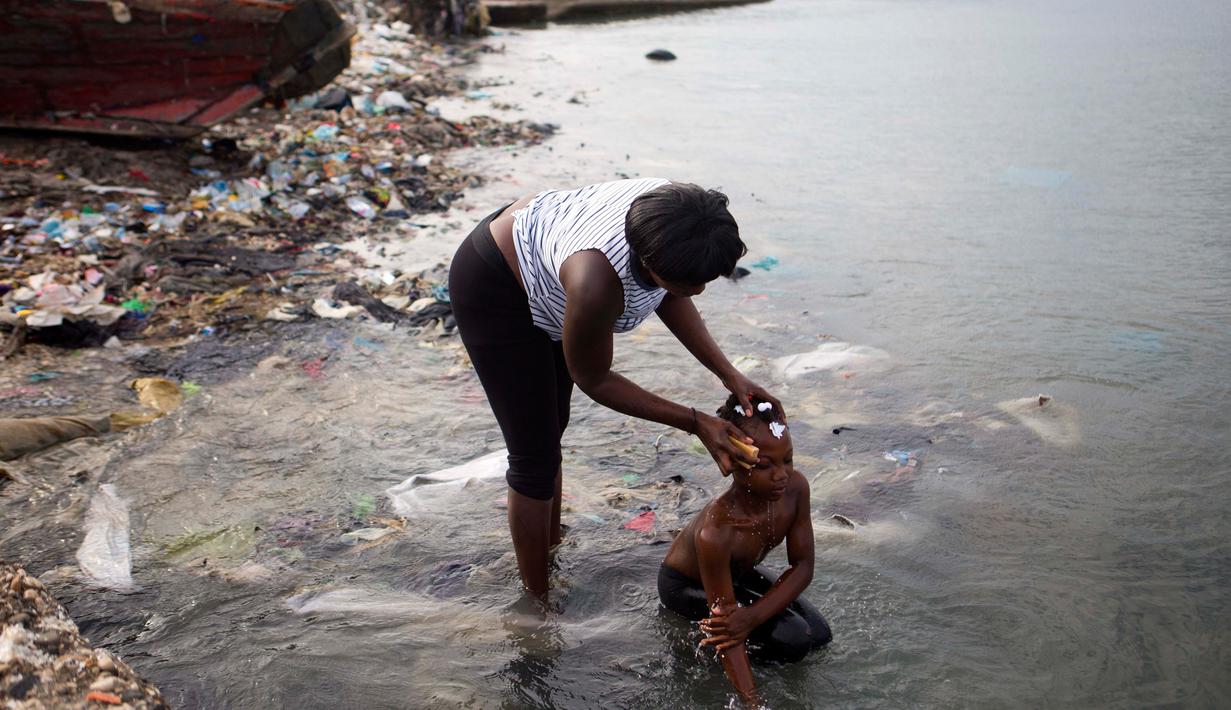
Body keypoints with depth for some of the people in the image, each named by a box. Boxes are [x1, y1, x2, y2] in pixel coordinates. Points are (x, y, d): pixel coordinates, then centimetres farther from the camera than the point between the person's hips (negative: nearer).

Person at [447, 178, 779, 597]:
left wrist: (728, 373, -12)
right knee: (535, 458, -3)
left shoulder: (676, 218, -27)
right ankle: (539, 600, 16)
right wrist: (696, 423, -22)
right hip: (493, 290, -7)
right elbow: (594, 381, -24)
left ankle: (550, 550, 40)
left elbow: (671, 297, -4)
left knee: (551, 430, 21)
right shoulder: (596, 283, -45)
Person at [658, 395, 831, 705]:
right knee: (793, 639, -22)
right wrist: (752, 702, -41)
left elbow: (802, 567, -17)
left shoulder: (795, 486, -26)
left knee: (819, 635, 1)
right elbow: (725, 620, -37)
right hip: (685, 585, -7)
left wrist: (753, 616, -32)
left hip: (739, 572, 7)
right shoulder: (715, 531, -42)